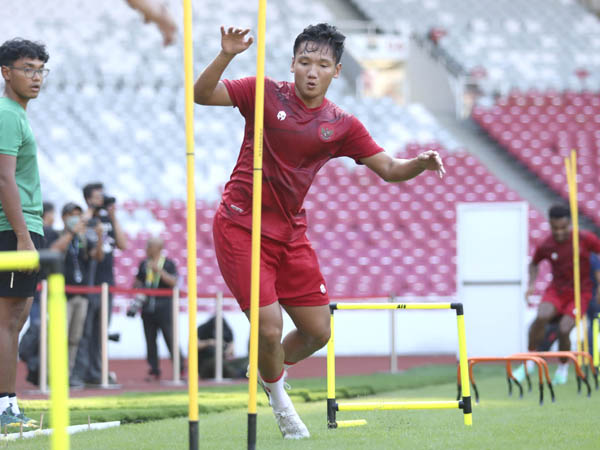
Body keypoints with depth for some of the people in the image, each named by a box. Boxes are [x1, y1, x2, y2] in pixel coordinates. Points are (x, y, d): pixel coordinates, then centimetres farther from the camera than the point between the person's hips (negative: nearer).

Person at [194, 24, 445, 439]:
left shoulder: (341, 125, 3)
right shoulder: (264, 94, -6)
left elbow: (388, 168, 3)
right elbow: (201, 94, -12)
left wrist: (420, 164, -19)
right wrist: (227, 56, -29)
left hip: (290, 233, 5)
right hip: (241, 227, -5)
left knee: (317, 331, 5)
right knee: (269, 328, -14)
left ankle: (269, 373, 36)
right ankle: (279, 401, 16)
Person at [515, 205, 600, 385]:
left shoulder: (585, 239, -13)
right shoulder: (545, 246, -6)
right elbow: (534, 264, 14)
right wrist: (531, 285, 0)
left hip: (580, 292, -2)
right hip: (556, 290, 2)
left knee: (564, 329, -19)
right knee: (541, 316, -27)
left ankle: (563, 367, 10)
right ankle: (530, 361, -11)